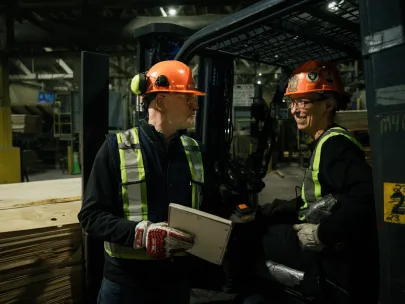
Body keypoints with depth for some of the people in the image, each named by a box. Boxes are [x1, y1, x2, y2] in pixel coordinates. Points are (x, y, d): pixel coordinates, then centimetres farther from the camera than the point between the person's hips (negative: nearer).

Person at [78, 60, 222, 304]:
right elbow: (91, 215, -10)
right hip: (126, 278, -3)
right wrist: (140, 233, -24)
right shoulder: (117, 147, -9)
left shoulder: (196, 150, 4)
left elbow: (208, 207, 11)